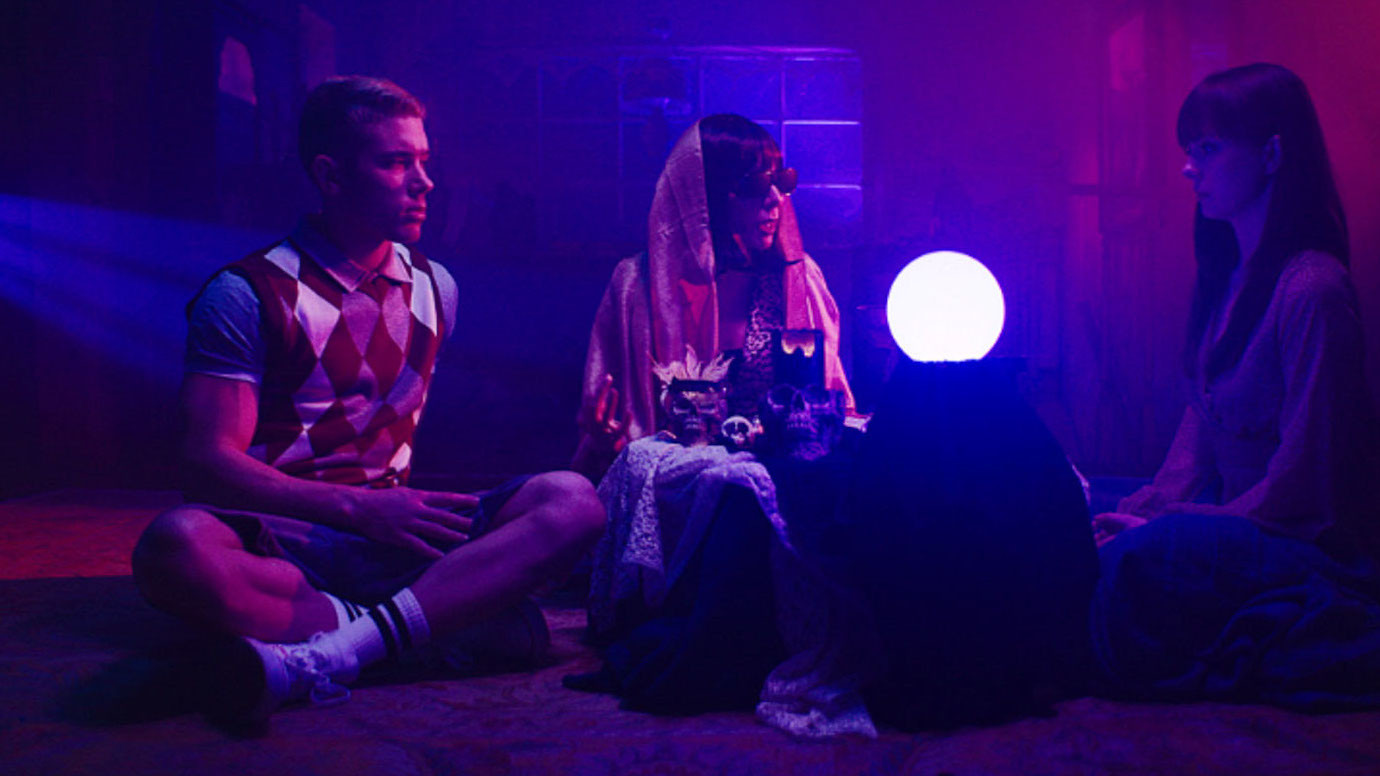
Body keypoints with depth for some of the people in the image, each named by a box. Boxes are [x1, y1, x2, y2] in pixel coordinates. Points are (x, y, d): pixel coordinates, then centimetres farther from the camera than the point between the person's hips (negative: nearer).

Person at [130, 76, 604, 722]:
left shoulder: (433, 287, 14)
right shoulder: (248, 294, -3)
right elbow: (210, 464, -10)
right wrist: (358, 507, -20)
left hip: (394, 533, 5)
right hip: (280, 541, -4)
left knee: (572, 501, -20)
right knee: (177, 544, -37)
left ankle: (332, 651, -34)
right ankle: (461, 615, -29)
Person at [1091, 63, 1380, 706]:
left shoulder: (1312, 290, -20)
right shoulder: (1228, 278, 9)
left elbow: (1301, 489, -21)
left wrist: (1157, 528, -18)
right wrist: (1145, 510, -4)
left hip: (1316, 550, -9)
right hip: (1235, 526, 9)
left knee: (1140, 560, -32)